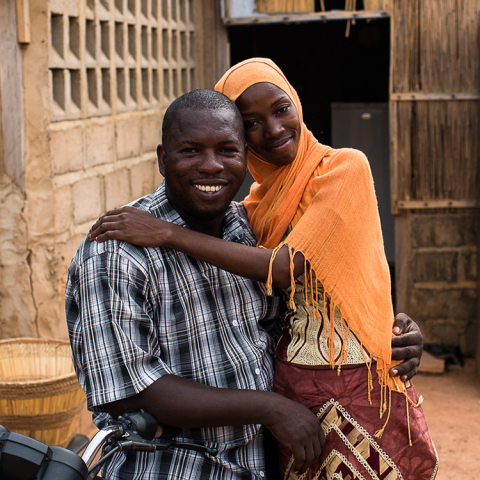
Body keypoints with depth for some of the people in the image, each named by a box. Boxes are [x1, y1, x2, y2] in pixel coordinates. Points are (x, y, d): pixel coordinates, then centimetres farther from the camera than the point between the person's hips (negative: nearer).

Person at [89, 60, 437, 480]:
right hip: (290, 386, 5)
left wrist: (168, 234, -21)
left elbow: (287, 267, -22)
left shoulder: (344, 168, -10)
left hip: (359, 386, -5)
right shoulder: (259, 201, 9)